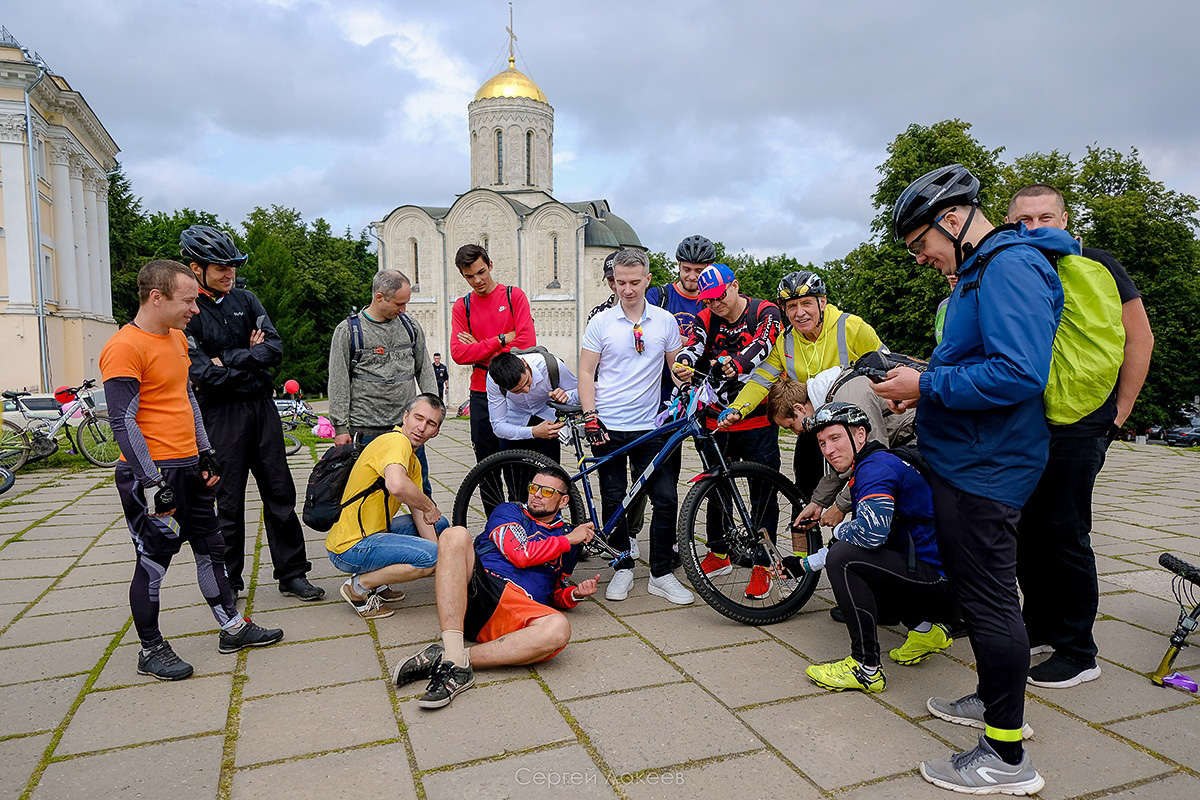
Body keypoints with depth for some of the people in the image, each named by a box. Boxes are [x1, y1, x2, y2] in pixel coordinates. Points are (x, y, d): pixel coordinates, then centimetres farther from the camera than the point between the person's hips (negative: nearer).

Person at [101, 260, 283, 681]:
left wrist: (206, 453, 16)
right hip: (152, 473, -9)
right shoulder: (124, 347, -16)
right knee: (153, 562, 4)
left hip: (189, 467, 9)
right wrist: (153, 483, -20)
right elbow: (123, 422, -19)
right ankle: (151, 650, 20)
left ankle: (232, 626, 27)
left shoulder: (177, 337, 12)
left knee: (210, 547, 15)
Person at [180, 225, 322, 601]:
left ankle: (292, 574, 16)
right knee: (229, 501, 4)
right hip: (222, 414, -4)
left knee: (280, 492, 7)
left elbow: (275, 348, -3)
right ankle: (228, 581, 20)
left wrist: (229, 361, -12)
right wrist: (251, 361, -8)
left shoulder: (246, 300, 9)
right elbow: (203, 374, -16)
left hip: (262, 407, 5)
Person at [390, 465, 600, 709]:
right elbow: (520, 554, 0)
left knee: (558, 628, -34)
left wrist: (575, 593, 10)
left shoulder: (568, 538, 27)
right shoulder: (509, 511, 19)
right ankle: (456, 662, -41)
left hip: (517, 610, 1)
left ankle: (445, 657, -33)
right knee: (456, 535, -29)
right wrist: (570, 539, 8)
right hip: (477, 586, -1)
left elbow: (555, 596, 32)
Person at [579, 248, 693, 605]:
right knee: (613, 501, 6)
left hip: (650, 427, 1)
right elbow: (586, 373, 0)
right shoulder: (601, 322, 1)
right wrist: (590, 417, -8)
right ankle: (622, 569, 22)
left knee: (666, 499, -2)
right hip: (608, 427, -1)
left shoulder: (665, 321, 5)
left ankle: (662, 574, 12)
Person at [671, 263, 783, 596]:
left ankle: (762, 565, 14)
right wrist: (682, 363, -39)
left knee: (764, 492, 1)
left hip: (757, 419, -3)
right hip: (717, 418, 4)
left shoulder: (765, 313, -5)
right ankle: (719, 554, 30)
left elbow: (761, 346, -25)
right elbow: (694, 346, -14)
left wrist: (738, 364, -46)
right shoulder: (706, 319, 4)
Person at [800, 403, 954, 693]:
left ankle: (866, 668, -13)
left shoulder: (876, 467, -17)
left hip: (940, 580, -11)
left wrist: (841, 530, -10)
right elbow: (870, 534, 24)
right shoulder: (878, 464, 15)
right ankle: (924, 631, 20)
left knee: (843, 559, -22)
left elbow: (872, 531, -33)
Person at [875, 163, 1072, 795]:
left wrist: (928, 387, -21)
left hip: (983, 472, -11)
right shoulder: (975, 273, 16)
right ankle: (993, 700, 38)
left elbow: (1019, 374, -30)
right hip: (965, 461, 11)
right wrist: (923, 378, 7)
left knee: (989, 600, -2)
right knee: (976, 589, 20)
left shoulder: (1011, 266, -18)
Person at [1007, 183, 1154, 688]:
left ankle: (1079, 654, 9)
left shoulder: (1094, 266, -3)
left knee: (1064, 533, -4)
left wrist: (1119, 412, -5)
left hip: (1078, 425, -5)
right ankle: (1039, 630, 26)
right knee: (1026, 529, 10)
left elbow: (1139, 338, -3)